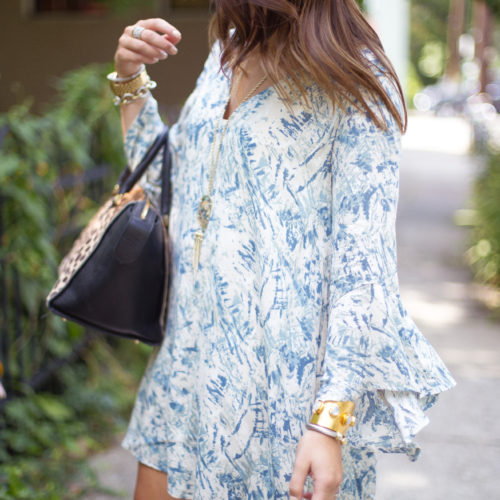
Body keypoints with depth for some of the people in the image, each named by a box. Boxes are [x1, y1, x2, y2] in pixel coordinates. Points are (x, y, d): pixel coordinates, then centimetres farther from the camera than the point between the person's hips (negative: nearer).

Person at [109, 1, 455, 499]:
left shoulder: (354, 85, -13)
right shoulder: (226, 54, 9)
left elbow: (363, 267, -16)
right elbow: (165, 185, 20)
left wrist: (331, 420, -21)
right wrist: (130, 82, 7)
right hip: (194, 358, 7)